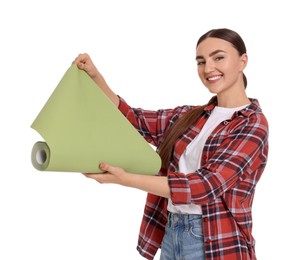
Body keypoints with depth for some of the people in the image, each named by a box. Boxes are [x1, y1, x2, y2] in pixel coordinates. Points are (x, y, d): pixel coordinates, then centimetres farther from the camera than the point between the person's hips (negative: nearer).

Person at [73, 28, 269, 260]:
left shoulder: (253, 124, -11)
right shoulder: (189, 116, 8)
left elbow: (207, 184, -22)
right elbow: (130, 118, 7)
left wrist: (126, 179, -27)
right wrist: (95, 76, -7)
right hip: (169, 234, 6)